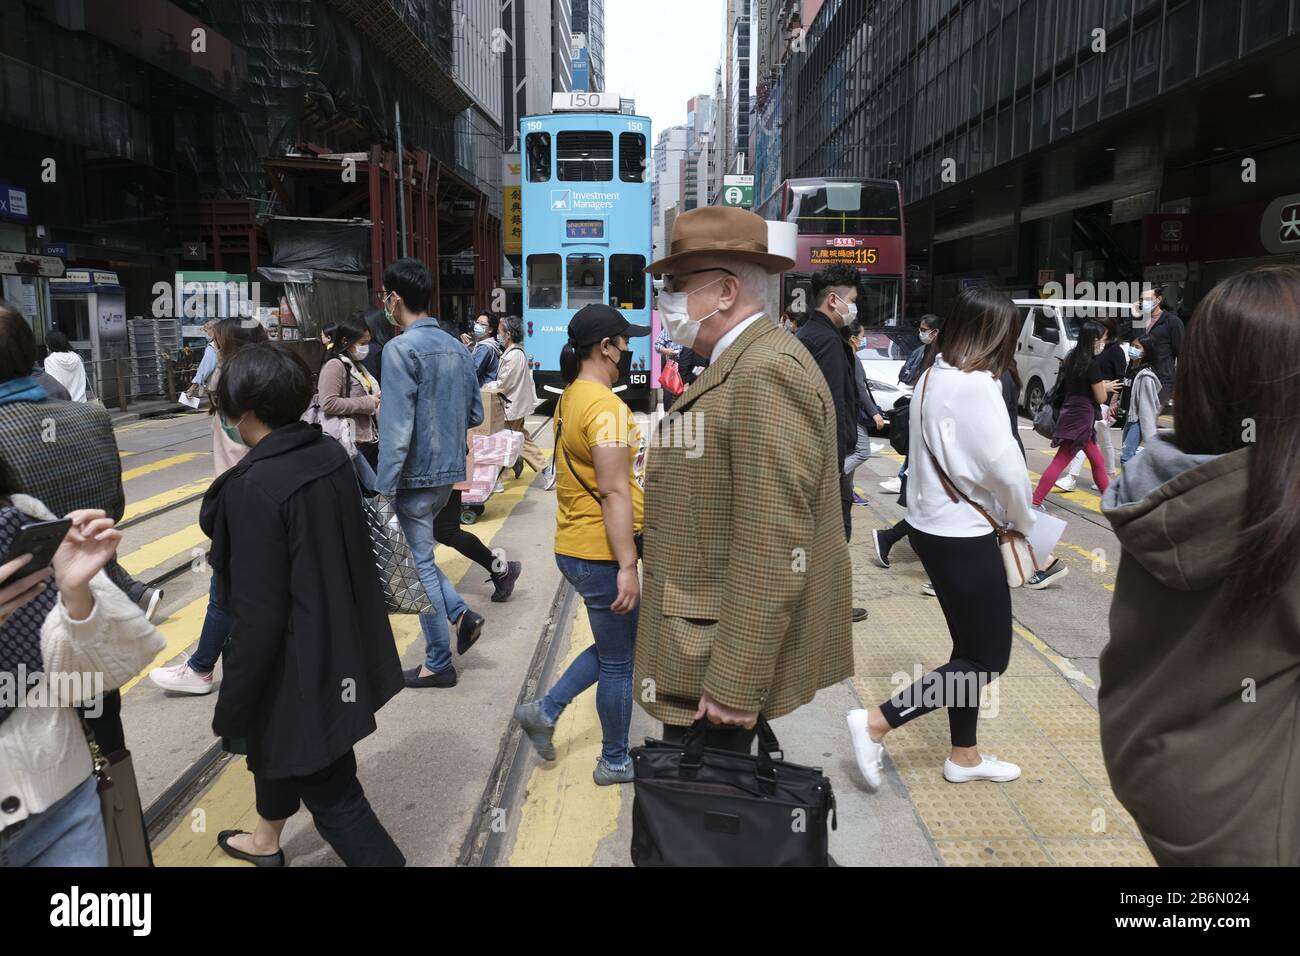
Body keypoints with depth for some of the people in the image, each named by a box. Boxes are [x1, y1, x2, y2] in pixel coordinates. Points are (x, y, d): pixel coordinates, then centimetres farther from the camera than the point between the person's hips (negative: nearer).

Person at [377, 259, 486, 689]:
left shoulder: (401, 349, -16)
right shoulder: (458, 348, 7)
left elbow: (396, 427, -21)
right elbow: (475, 414, 12)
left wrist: (384, 489, -18)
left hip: (416, 475, -7)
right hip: (449, 471, 7)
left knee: (419, 564, 4)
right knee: (418, 555, 23)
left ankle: (438, 664, 13)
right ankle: (461, 613, 12)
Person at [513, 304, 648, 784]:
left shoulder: (571, 397, 9)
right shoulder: (606, 406, -21)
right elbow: (614, 493, -25)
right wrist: (627, 566, -23)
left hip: (574, 545, 9)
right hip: (600, 553, -9)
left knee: (618, 643, 24)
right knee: (619, 661, 8)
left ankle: (545, 710, 26)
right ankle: (615, 762, 26)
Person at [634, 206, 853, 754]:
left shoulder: (768, 373, -19)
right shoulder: (738, 366, 14)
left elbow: (772, 549, -25)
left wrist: (734, 684, -22)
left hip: (724, 661, -10)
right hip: (702, 643, 10)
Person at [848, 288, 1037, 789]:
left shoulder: (931, 377, 7)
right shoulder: (976, 385, -19)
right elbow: (1004, 465, -20)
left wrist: (1003, 513, 5)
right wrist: (1022, 519, -1)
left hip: (930, 525, 9)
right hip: (963, 535, -9)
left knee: (969, 646, 19)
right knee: (989, 657, 3)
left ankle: (964, 755, 31)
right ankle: (875, 723, 0)